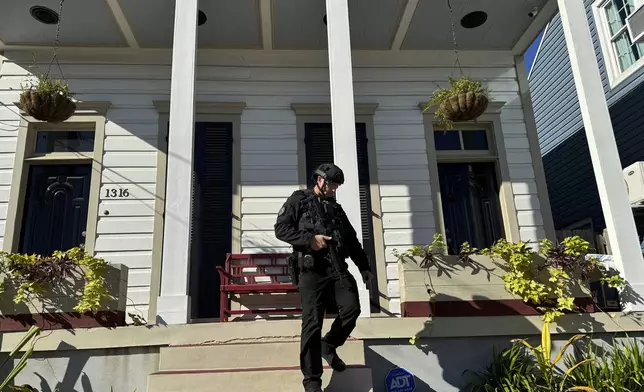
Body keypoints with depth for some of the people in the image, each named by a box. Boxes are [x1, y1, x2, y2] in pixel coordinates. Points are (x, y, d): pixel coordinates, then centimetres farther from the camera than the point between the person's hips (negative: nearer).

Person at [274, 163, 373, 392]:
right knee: (312, 323, -7)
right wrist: (309, 239, -16)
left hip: (338, 268, 5)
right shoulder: (299, 200, 9)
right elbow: (281, 228, -3)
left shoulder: (336, 208, 25)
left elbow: (352, 240, 28)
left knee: (351, 308, -10)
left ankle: (328, 346, 20)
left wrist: (364, 266, 21)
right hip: (311, 270, -5)